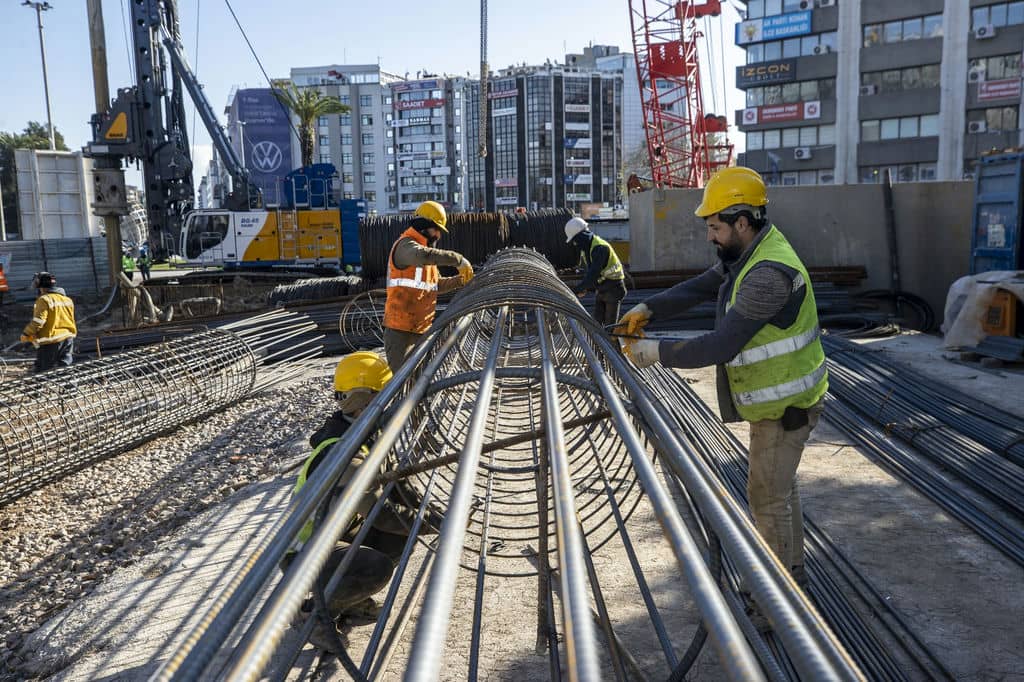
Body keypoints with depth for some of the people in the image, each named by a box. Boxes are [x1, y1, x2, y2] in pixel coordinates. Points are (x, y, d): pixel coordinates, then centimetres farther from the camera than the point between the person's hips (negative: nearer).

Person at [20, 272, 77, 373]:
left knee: (43, 373, -1)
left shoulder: (44, 299, -12)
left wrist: (26, 334, -5)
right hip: (68, 339, 7)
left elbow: (38, 321, -17)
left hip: (50, 342, -7)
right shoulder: (68, 300, 11)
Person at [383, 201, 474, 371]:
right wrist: (458, 260, -31)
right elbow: (423, 255, -35)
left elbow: (436, 284, 23)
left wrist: (460, 280, 6)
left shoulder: (424, 248, 20)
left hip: (420, 329, 10)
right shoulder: (406, 245, -11)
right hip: (400, 327, -10)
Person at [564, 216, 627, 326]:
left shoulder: (600, 247, -25)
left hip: (613, 288, -8)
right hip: (600, 289, 8)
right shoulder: (585, 248, 5)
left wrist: (577, 289, -33)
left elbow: (594, 274, -32)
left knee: (610, 325, -4)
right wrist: (584, 288, -4)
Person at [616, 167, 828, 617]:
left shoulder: (768, 274, -32)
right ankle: (791, 570, 42)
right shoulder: (745, 255, 2)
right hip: (775, 396, 10)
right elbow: (699, 288, 3)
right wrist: (648, 309, -12)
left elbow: (721, 346, -34)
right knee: (778, 485, 23)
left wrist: (657, 353, -27)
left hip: (786, 403, -10)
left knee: (768, 495, 2)